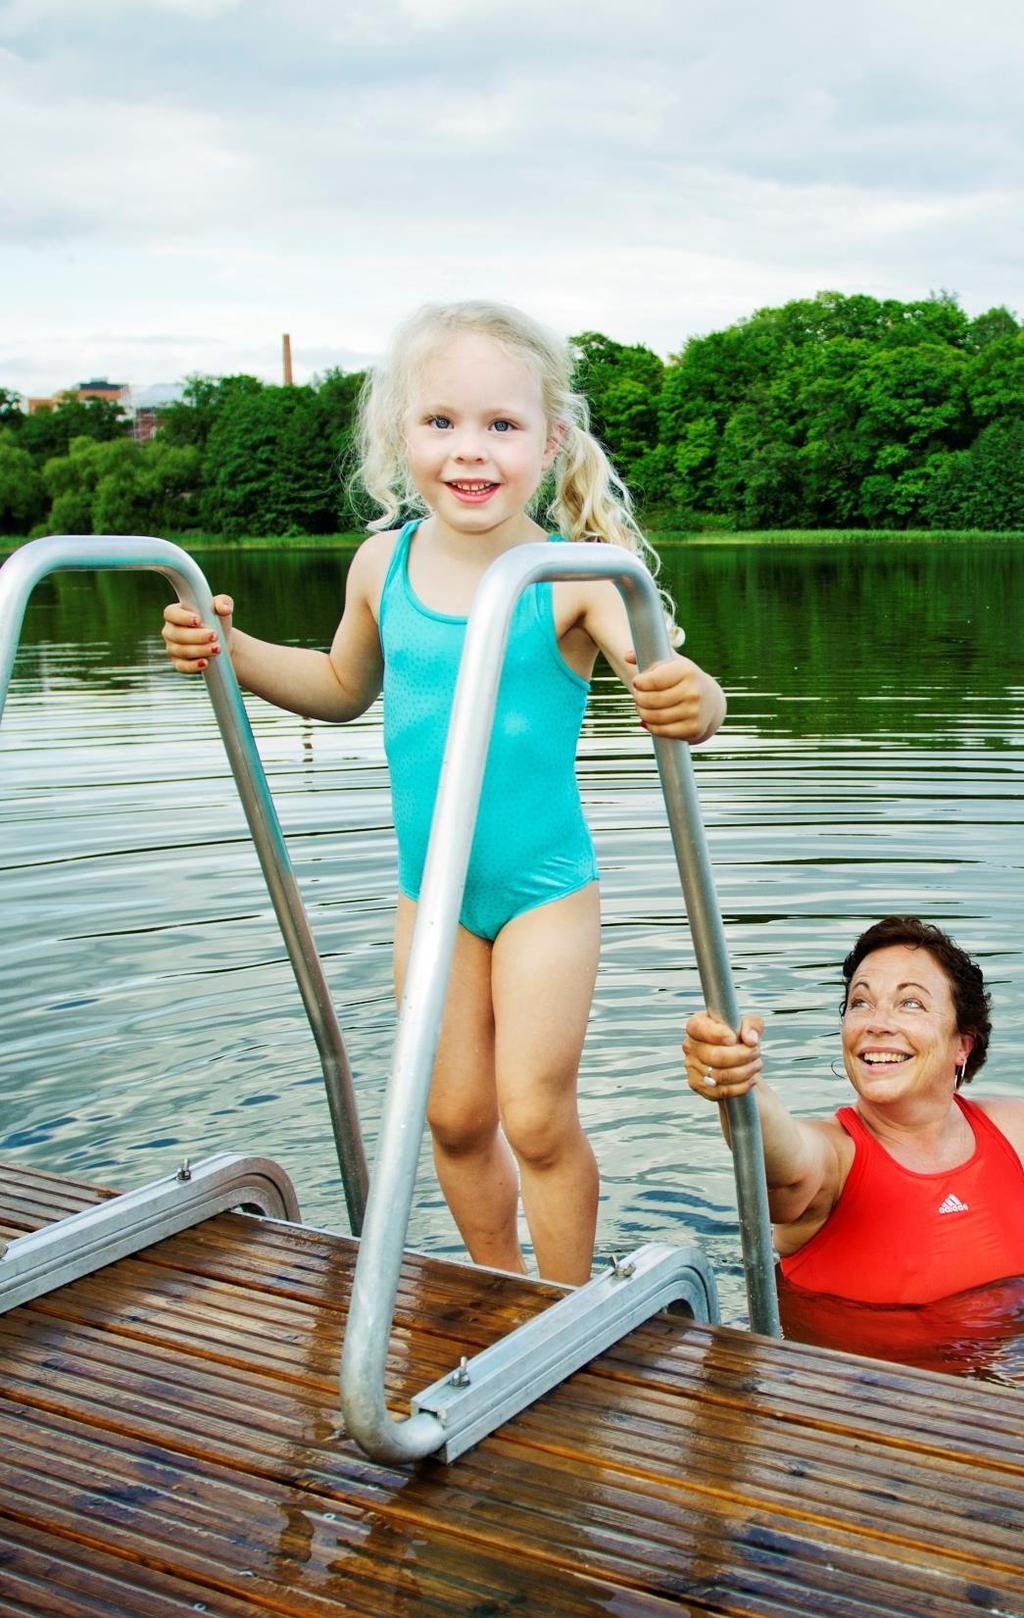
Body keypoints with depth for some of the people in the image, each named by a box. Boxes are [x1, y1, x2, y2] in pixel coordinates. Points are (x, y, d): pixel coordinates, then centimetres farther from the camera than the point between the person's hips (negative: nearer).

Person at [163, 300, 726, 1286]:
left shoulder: (575, 577, -19)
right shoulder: (383, 564, -5)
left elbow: (674, 690, -29)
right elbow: (345, 687, 14)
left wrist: (689, 702, -52)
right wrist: (229, 651, 0)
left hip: (545, 887, -4)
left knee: (536, 1117, -2)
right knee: (456, 1116, 13)